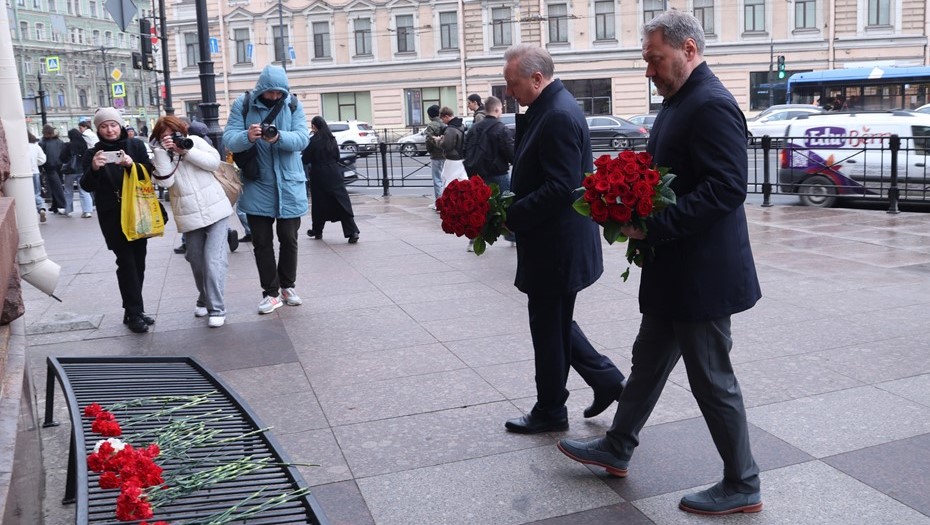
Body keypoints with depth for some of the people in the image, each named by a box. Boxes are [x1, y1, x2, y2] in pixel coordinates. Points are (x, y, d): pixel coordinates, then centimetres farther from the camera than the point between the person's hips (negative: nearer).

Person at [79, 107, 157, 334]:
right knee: (126, 262, -8)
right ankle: (134, 313, -7)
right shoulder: (93, 153, 4)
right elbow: (87, 186, -3)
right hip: (112, 216, -2)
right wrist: (94, 168, -23)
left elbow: (150, 172, -1)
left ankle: (133, 311, 15)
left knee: (138, 261, 5)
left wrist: (132, 164, -21)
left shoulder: (136, 145, 5)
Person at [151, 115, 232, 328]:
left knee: (213, 261, -10)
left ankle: (216, 308, -6)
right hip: (190, 217, 2)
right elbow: (165, 181, -14)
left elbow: (214, 161, -8)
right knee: (197, 262, 13)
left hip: (215, 211, -2)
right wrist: (162, 151, -16)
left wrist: (186, 150, -13)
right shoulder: (161, 154, 4)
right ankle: (204, 299, 35)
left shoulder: (194, 141, 4)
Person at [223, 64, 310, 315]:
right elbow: (229, 139, -12)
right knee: (262, 242, 5)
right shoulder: (242, 105, -4)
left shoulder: (293, 105, -2)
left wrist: (279, 137, -32)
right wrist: (248, 137, -34)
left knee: (288, 238, 11)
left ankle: (287, 286, 29)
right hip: (257, 187, 0)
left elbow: (302, 138, -13)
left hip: (289, 186, 1)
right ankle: (271, 292, 16)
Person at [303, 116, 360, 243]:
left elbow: (305, 160, -6)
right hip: (334, 176, 4)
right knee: (342, 202, -1)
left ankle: (317, 231, 25)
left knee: (319, 204, 11)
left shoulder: (313, 141, -11)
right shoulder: (332, 140, 3)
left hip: (319, 177, -3)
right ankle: (352, 232, -10)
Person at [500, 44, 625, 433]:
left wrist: (510, 216, -19)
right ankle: (605, 379, 28)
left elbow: (560, 189, -26)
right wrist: (510, 207, 5)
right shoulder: (548, 108, 11)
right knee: (554, 323, 19)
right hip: (553, 241, 10)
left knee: (548, 327, 5)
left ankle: (550, 412, 21)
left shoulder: (559, 116, -21)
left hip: (555, 245, -10)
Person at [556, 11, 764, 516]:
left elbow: (726, 189, -27)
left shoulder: (711, 105, -19)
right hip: (674, 271, 10)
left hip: (701, 274, -10)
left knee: (712, 379, 3)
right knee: (649, 360, 20)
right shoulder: (679, 101, 12)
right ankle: (616, 448, 37)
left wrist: (651, 226, -26)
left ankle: (742, 485, 21)